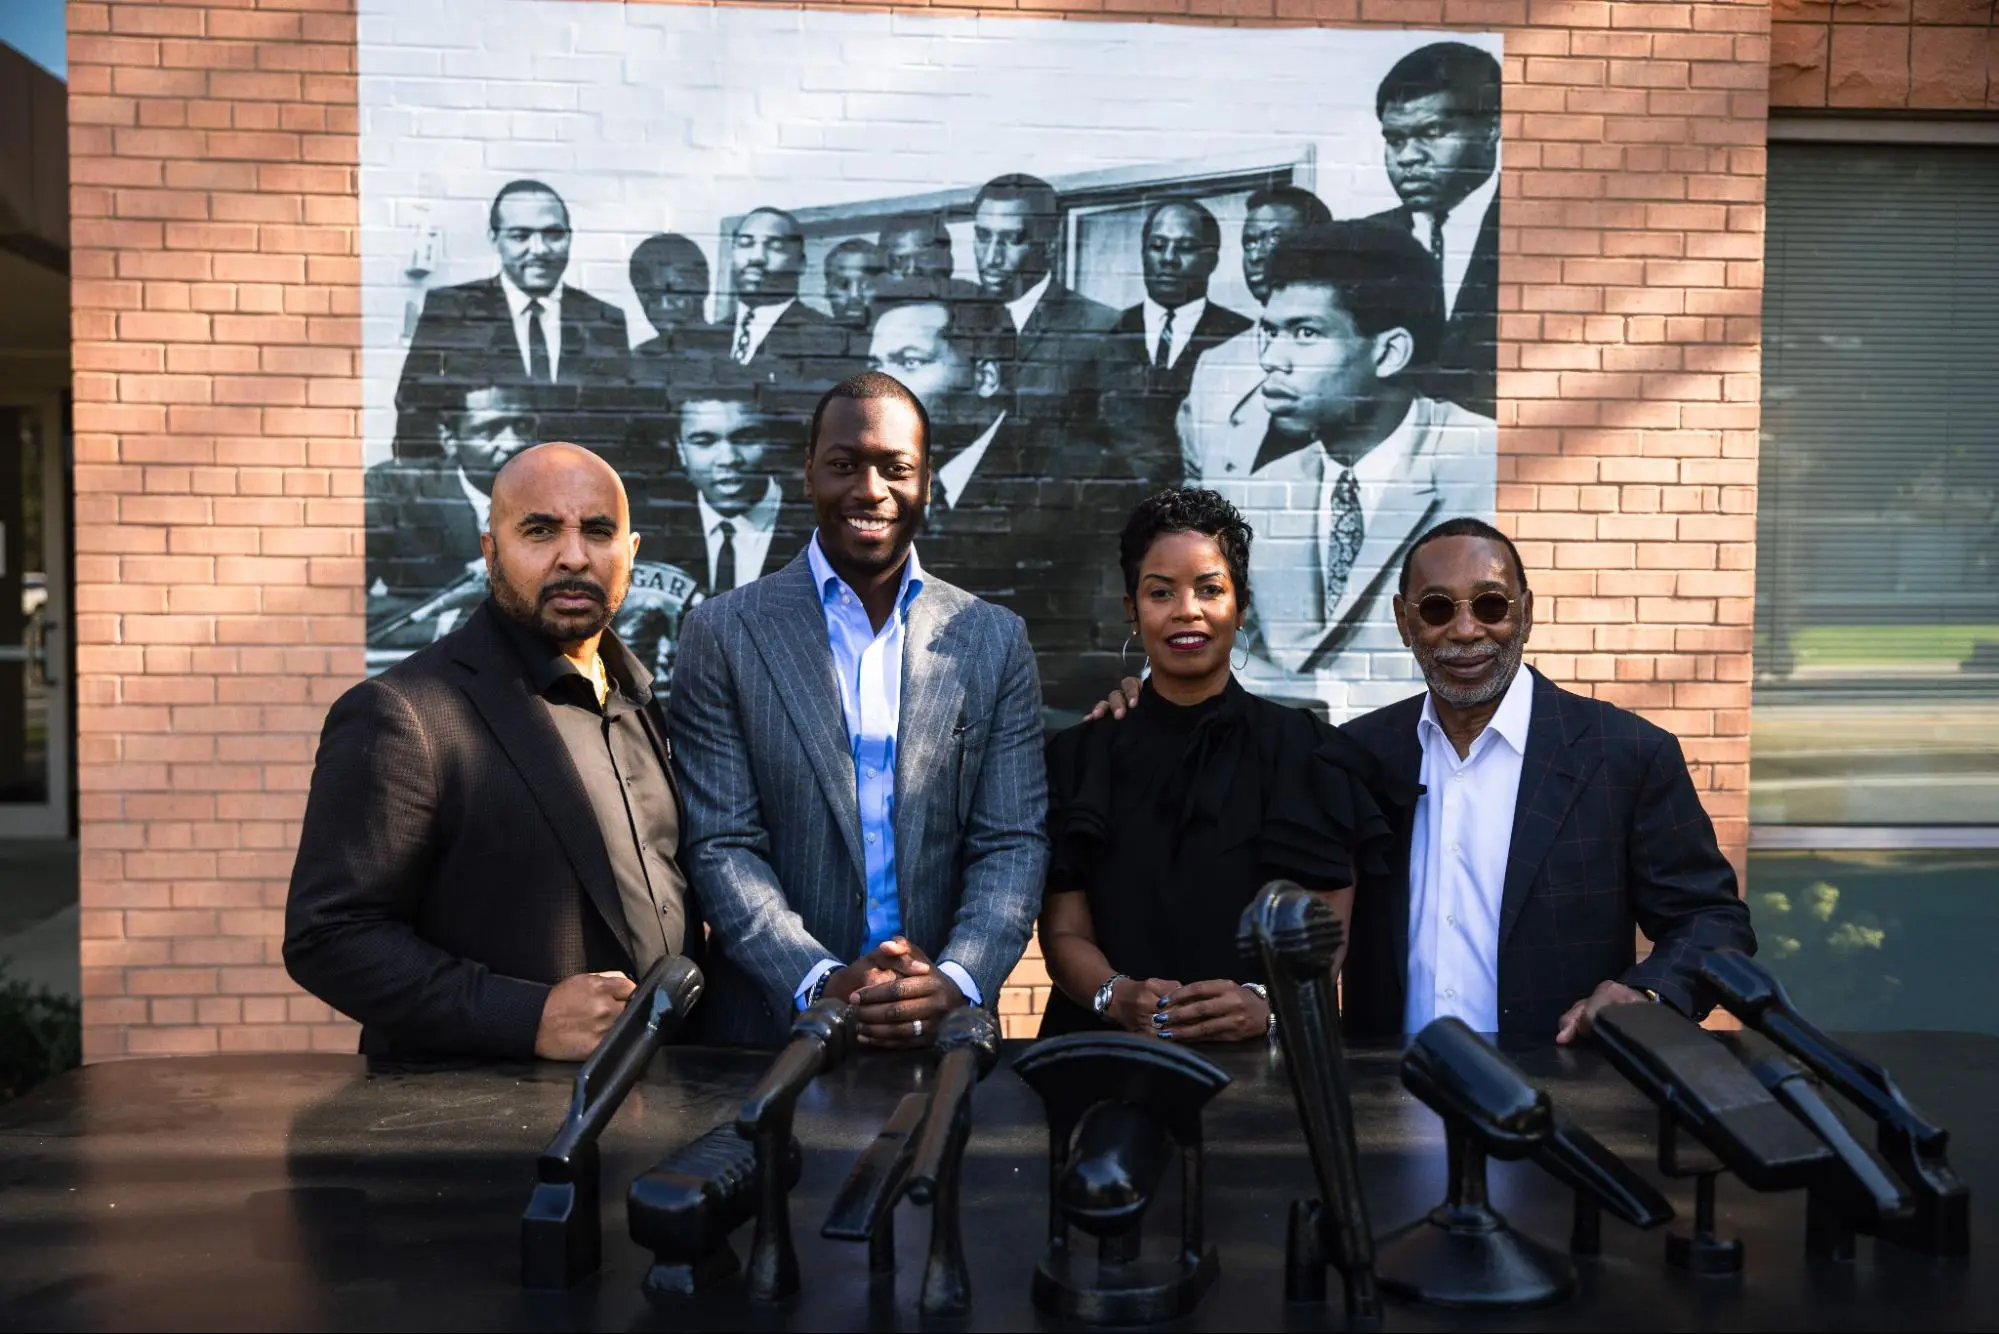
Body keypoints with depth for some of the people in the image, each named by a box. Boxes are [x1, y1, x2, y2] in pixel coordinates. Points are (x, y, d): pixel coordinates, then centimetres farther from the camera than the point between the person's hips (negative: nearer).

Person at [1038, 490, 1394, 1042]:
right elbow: (1063, 933, 4)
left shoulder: (1305, 750, 7)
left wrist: (1266, 1004, -18)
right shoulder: (1079, 755, 9)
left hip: (1261, 1053, 0)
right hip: (1107, 1048, 0)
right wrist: (1118, 997, -15)